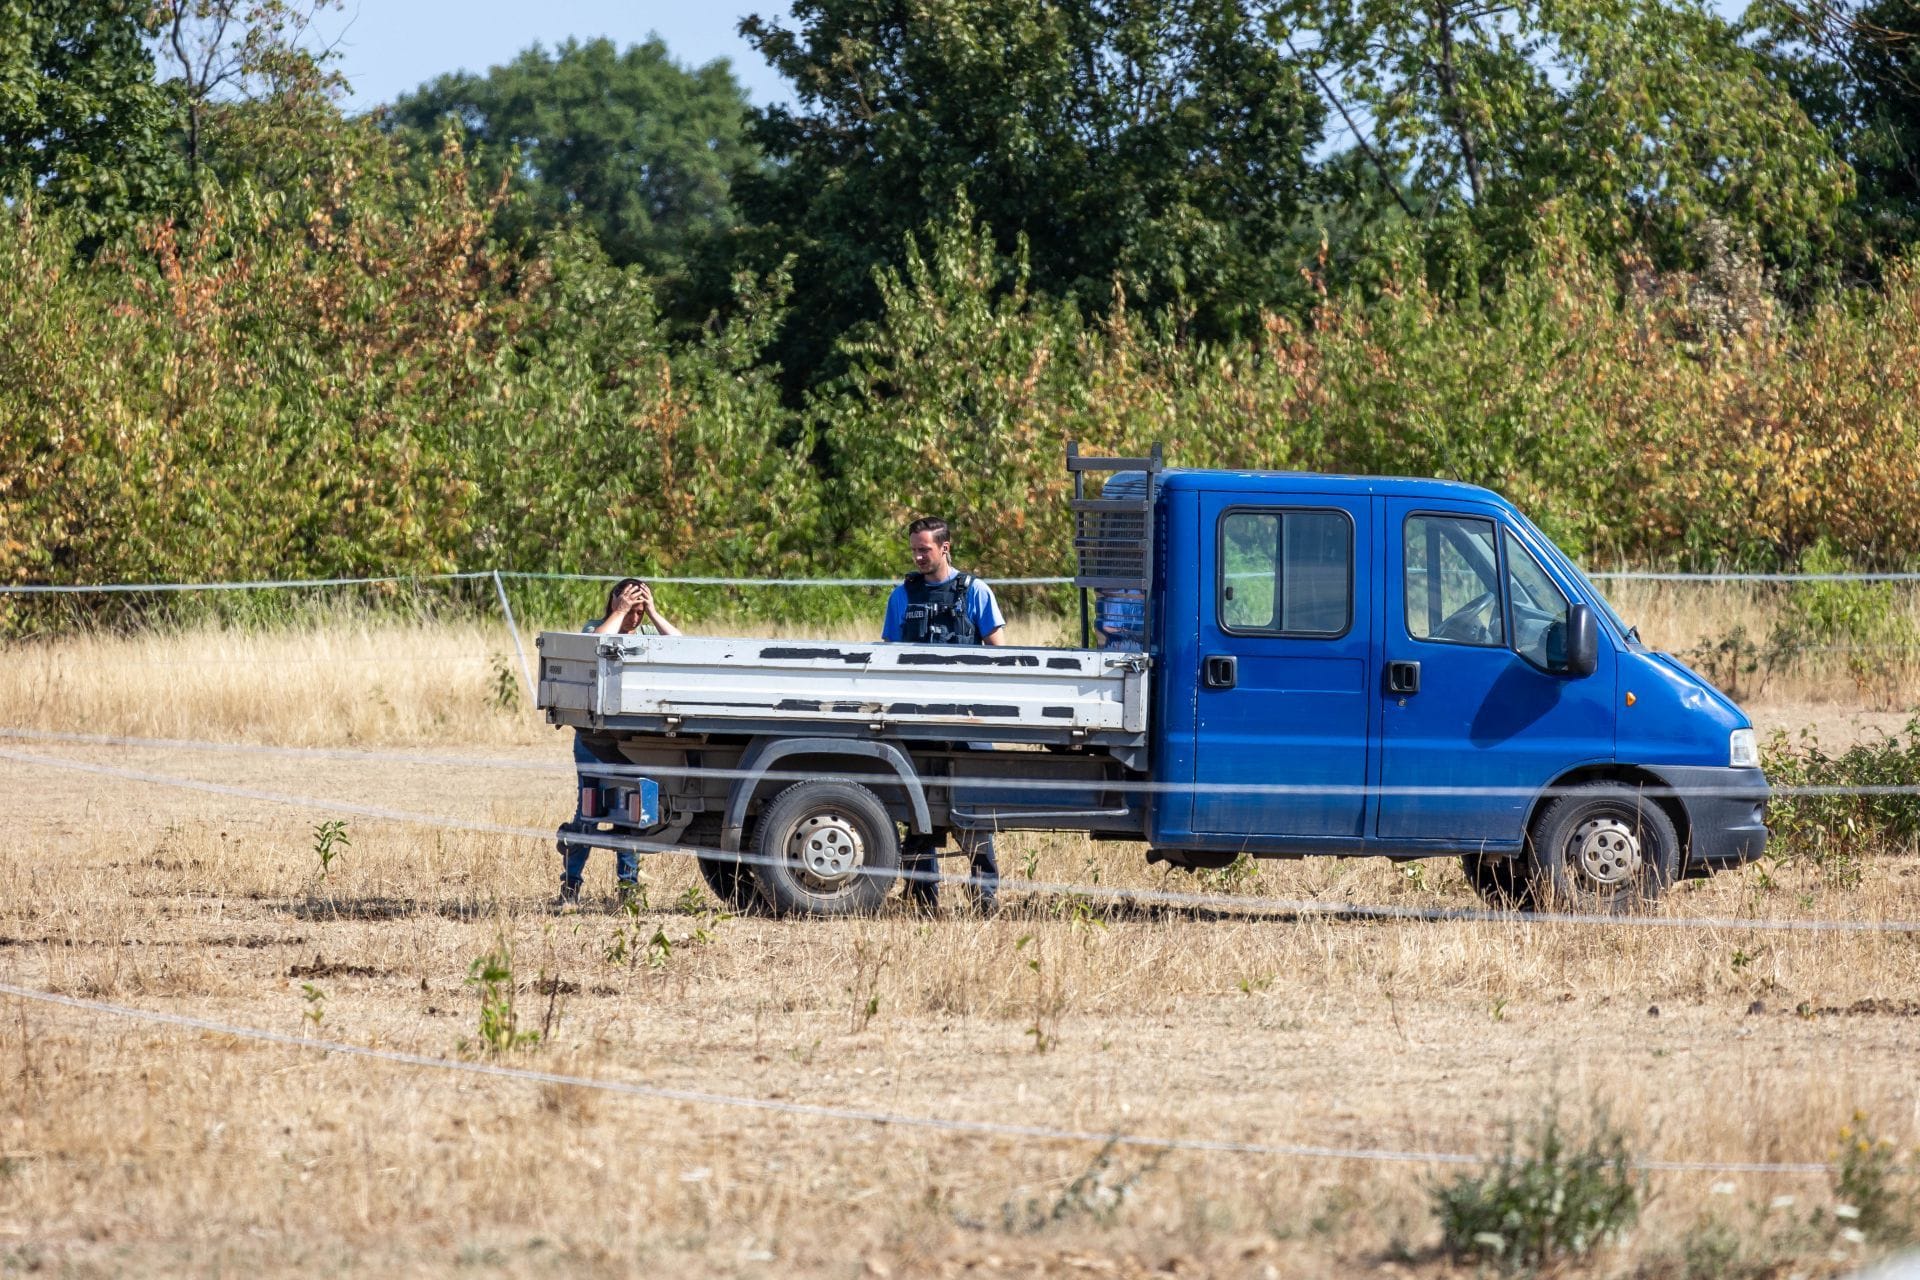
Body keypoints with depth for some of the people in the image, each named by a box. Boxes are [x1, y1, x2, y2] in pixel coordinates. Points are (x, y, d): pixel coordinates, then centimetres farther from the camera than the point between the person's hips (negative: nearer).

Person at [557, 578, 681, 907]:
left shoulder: (647, 633, 9)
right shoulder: (596, 629, 2)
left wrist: (653, 613, -9)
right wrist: (619, 612, -15)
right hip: (596, 740, -3)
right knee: (590, 812, -4)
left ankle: (628, 883, 10)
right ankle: (571, 882, 6)